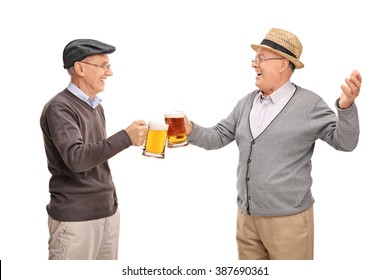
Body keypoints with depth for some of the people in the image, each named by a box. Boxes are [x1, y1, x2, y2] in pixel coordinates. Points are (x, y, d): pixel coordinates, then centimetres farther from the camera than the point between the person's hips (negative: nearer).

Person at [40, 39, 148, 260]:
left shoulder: (96, 106, 13)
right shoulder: (59, 108, -13)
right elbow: (76, 158, -26)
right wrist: (125, 138, -31)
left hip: (108, 211, 7)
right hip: (75, 217, -7)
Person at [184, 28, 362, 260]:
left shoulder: (309, 104, -9)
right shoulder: (246, 103, 7)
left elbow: (345, 142, -10)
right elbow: (219, 137, 11)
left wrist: (346, 106, -27)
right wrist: (192, 131, -8)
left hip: (288, 219, -5)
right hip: (246, 216, 6)